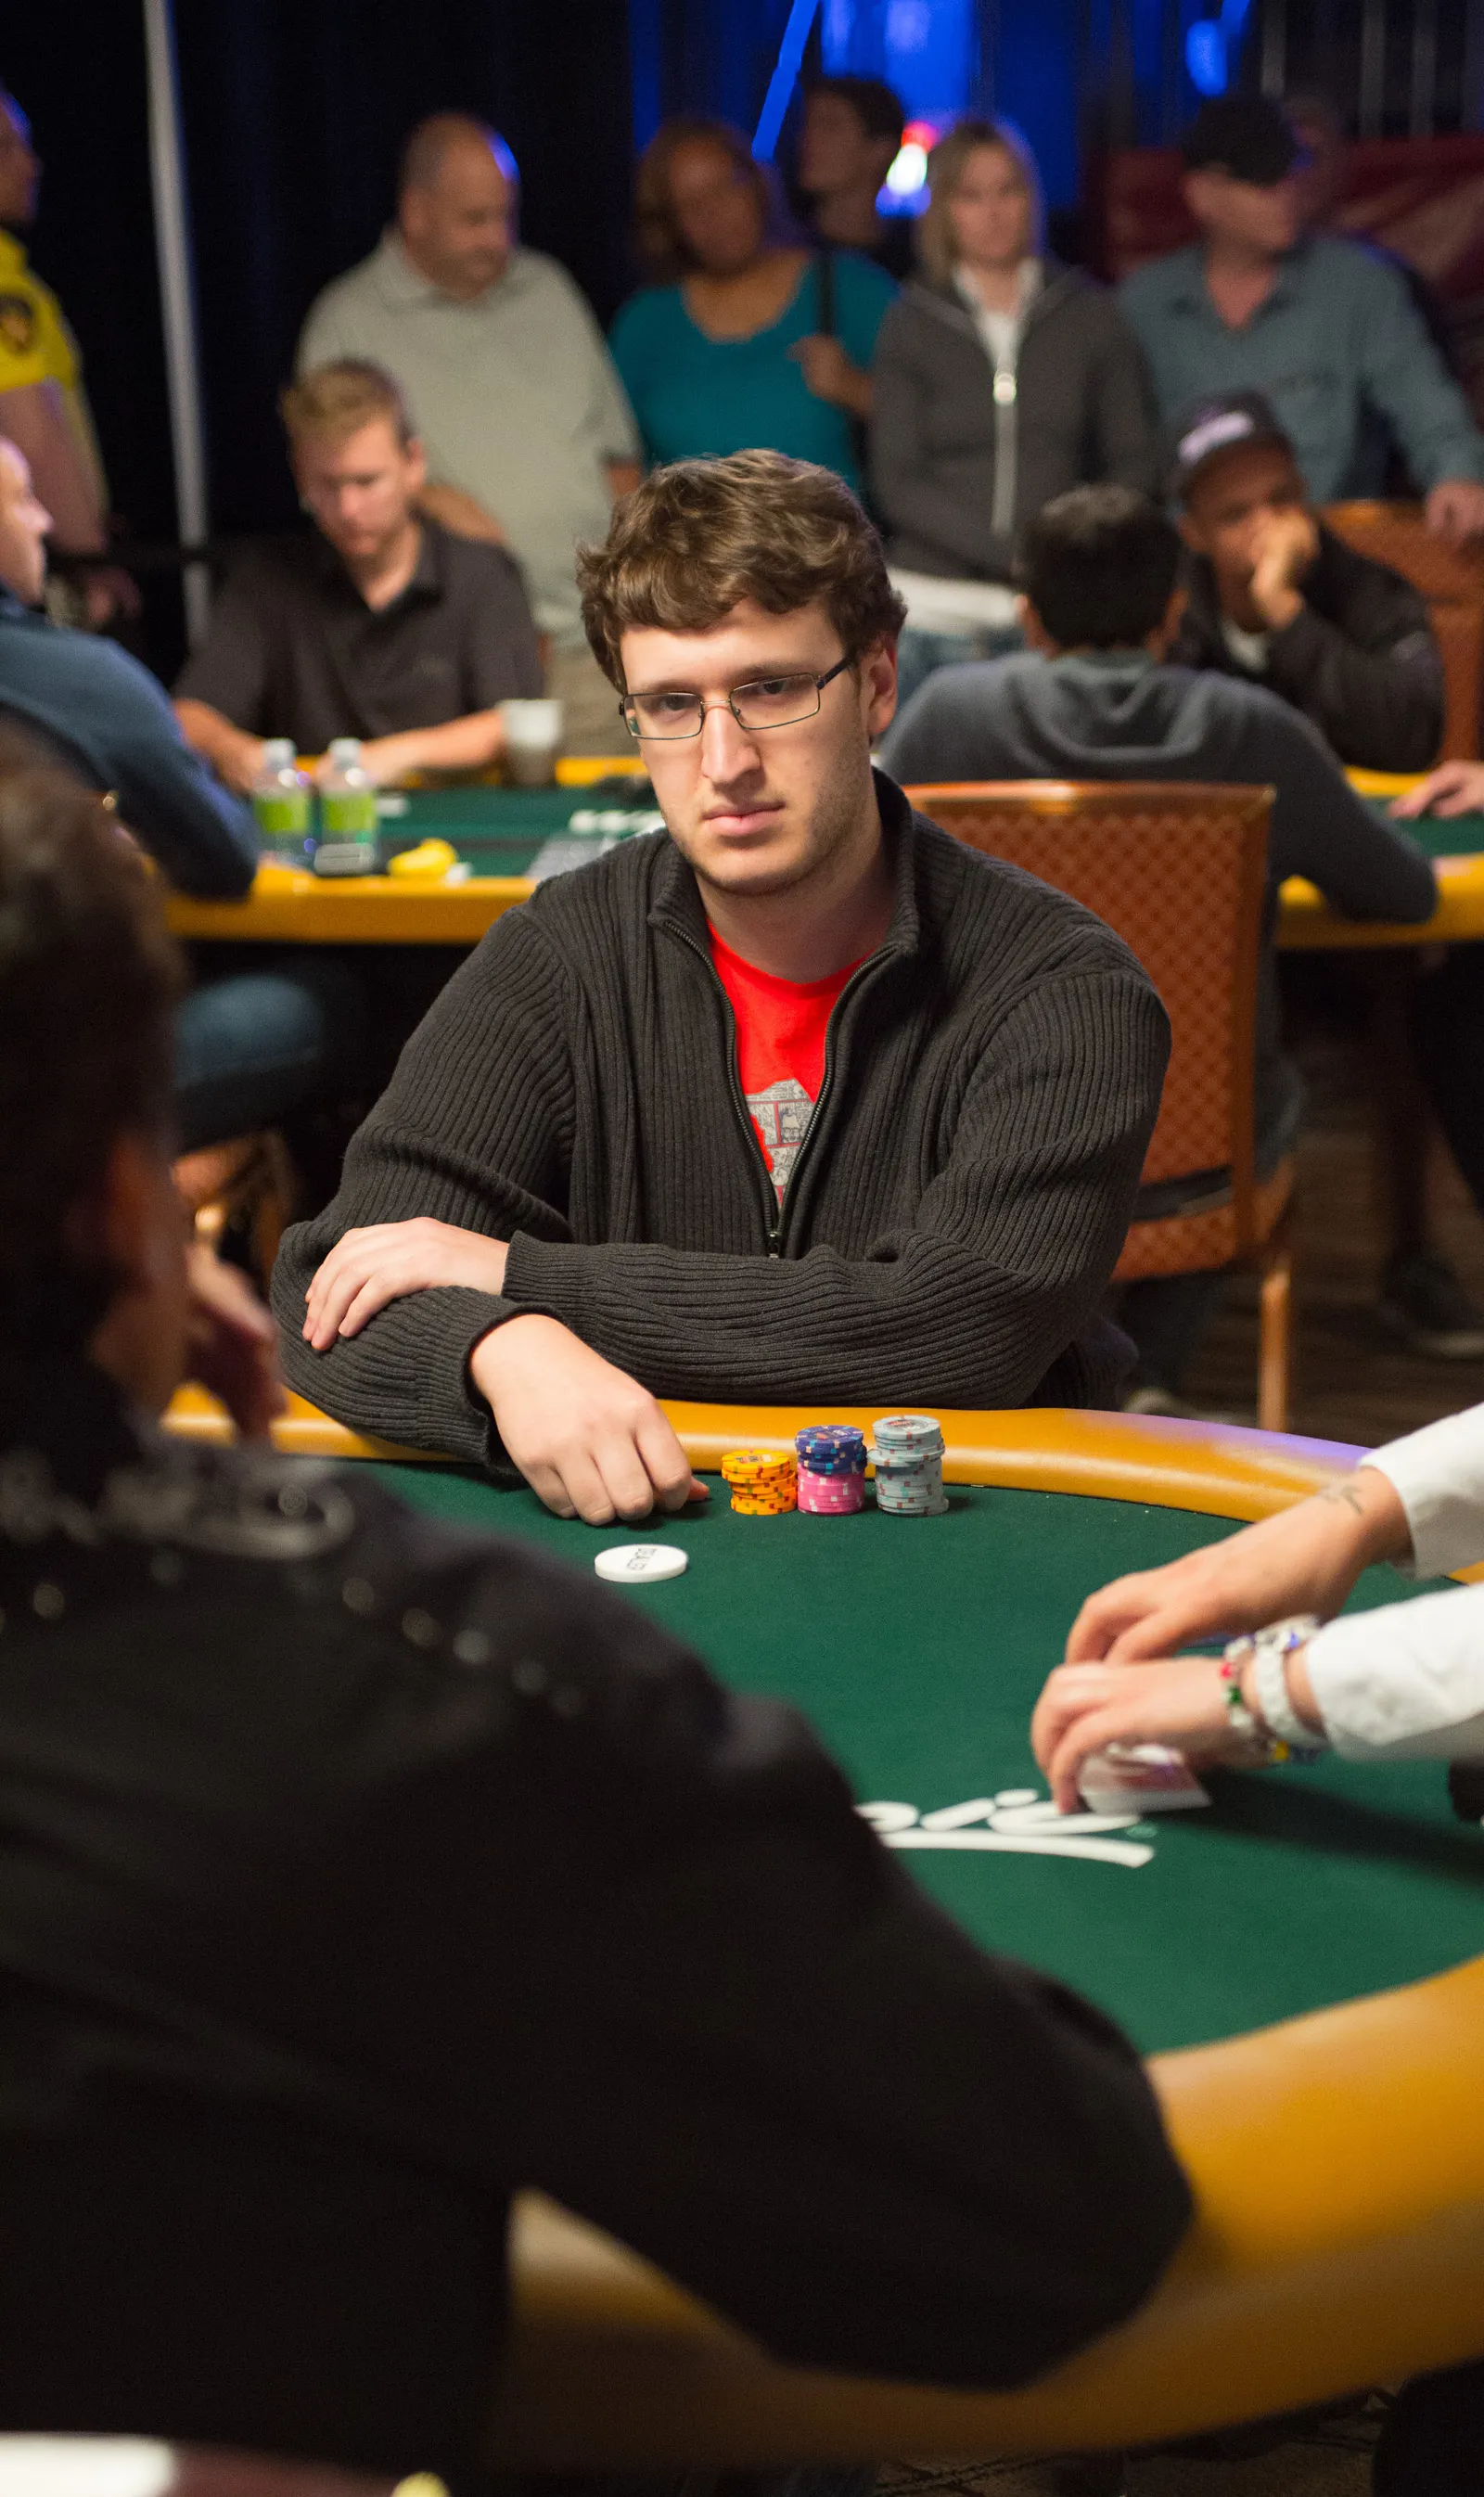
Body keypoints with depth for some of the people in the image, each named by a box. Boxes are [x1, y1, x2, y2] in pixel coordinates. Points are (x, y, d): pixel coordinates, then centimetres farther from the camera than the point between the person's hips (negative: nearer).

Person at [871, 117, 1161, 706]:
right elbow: (896, 481, -1)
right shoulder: (913, 322, 6)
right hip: (936, 607, -1)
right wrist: (1015, 553, -14)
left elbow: (1136, 458, 10)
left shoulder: (1089, 313, 9)